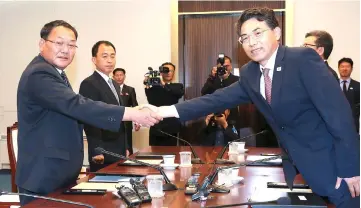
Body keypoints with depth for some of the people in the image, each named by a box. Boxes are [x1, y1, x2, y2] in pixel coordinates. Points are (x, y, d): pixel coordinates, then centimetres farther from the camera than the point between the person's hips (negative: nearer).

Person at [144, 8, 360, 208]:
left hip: (330, 161, -6)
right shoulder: (249, 73, 2)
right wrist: (166, 110, -12)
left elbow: (338, 111, -21)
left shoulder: (303, 59, -19)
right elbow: (218, 99, -3)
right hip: (296, 165, 6)